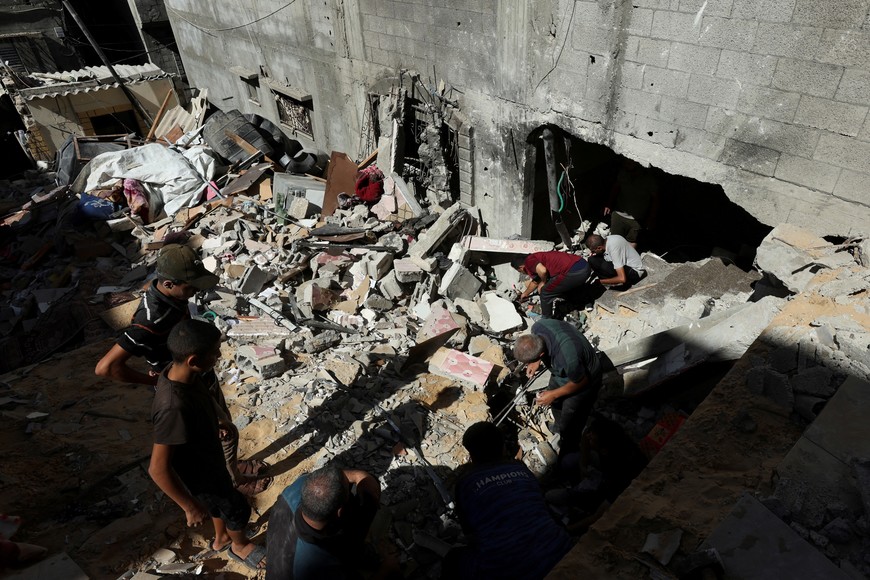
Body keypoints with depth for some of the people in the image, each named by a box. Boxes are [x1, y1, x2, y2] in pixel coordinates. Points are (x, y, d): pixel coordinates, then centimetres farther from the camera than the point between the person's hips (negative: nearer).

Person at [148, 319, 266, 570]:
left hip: (207, 460, 7)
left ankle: (222, 538, 61)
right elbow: (158, 469, -35)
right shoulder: (174, 407, -43)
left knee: (222, 502, 32)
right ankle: (240, 545, 50)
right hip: (199, 475, -7)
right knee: (237, 509, 19)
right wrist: (191, 506, -23)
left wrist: (220, 424, 21)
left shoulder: (178, 372, -17)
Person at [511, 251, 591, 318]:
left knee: (545, 293, 8)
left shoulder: (529, 261, 0)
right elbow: (535, 281, 47)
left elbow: (542, 270, -22)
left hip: (574, 272, -9)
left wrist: (543, 282, 1)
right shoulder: (536, 259, 29)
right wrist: (525, 294, 63)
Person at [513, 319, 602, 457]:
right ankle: (560, 427, 61)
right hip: (562, 370, 7)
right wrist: (536, 362, -8)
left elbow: (581, 382, -25)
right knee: (555, 403, 30)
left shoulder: (568, 358, -47)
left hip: (583, 379, -6)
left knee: (570, 425, 10)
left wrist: (554, 394, -17)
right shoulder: (537, 327, -29)